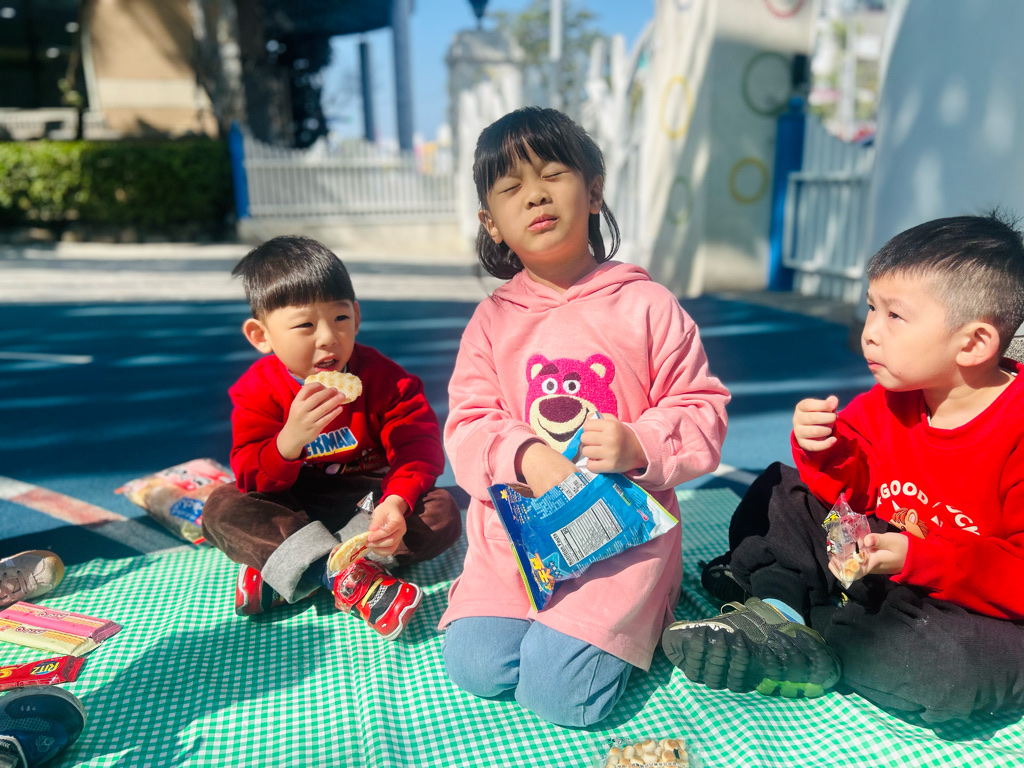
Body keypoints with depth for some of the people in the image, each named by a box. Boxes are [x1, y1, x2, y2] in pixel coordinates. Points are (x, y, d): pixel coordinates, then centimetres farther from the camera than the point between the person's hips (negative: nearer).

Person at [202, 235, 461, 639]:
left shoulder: (381, 376, -13)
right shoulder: (258, 389, -11)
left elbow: (419, 446, -18)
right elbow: (252, 478, -17)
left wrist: (396, 503, -38)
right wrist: (291, 439, -40)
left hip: (369, 501, 0)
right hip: (295, 508, 1)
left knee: (441, 512, -27)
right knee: (221, 508, -23)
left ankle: (280, 569, -26)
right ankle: (348, 577, -38)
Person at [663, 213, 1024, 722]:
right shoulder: (888, 401, -4)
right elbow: (850, 492, 3)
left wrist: (920, 559, -31)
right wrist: (824, 450, -17)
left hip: (977, 610, -6)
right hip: (879, 568, 6)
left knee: (948, 669, -38)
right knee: (778, 493, 6)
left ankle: (811, 645, -15)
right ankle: (780, 601, -13)